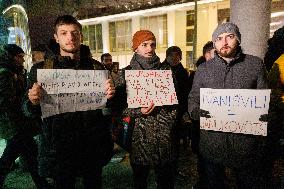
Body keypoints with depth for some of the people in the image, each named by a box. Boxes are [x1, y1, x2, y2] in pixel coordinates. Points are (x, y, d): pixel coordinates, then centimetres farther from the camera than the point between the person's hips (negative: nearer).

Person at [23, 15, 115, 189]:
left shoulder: (96, 67, 4)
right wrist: (34, 102, -20)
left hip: (93, 143, 2)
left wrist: (110, 95, -13)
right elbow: (29, 112, 2)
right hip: (60, 145, -1)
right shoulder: (41, 69, 1)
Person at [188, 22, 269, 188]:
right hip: (212, 143, 1)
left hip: (247, 144, -1)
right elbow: (193, 100, 6)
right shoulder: (204, 69, 5)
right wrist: (199, 112, -14)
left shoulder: (256, 65, 2)